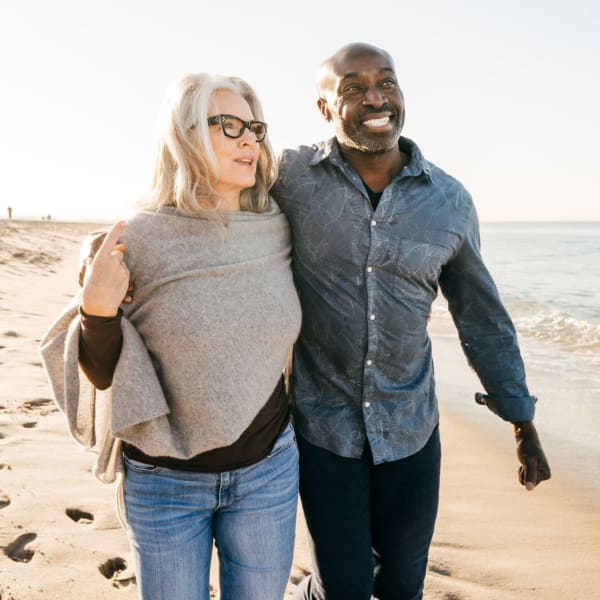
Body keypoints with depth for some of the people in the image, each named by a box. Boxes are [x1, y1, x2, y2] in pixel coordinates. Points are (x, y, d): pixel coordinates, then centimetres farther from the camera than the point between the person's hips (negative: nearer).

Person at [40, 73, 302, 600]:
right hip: (165, 480, -2)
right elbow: (105, 374, -8)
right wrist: (97, 310, -24)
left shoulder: (277, 232, -4)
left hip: (267, 469, 3)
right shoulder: (138, 240, -14)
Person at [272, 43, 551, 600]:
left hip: (411, 429, 3)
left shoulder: (450, 201, -4)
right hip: (323, 426, -2)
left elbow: (483, 317, 5)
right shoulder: (291, 177, -10)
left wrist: (522, 421, 9)